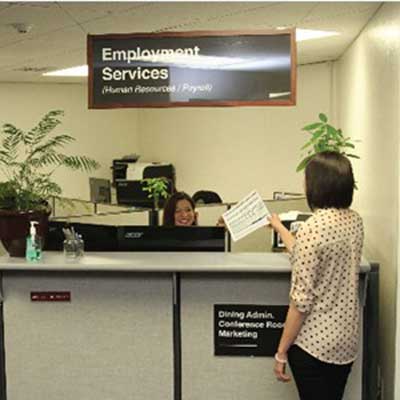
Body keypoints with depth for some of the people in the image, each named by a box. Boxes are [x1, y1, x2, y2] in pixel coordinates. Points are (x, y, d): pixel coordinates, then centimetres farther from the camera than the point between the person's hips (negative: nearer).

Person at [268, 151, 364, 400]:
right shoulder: (355, 221, 2)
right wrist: (280, 228, 30)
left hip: (314, 343, -7)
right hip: (348, 340, 7)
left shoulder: (312, 227, -21)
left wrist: (281, 351, -11)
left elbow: (301, 300, -20)